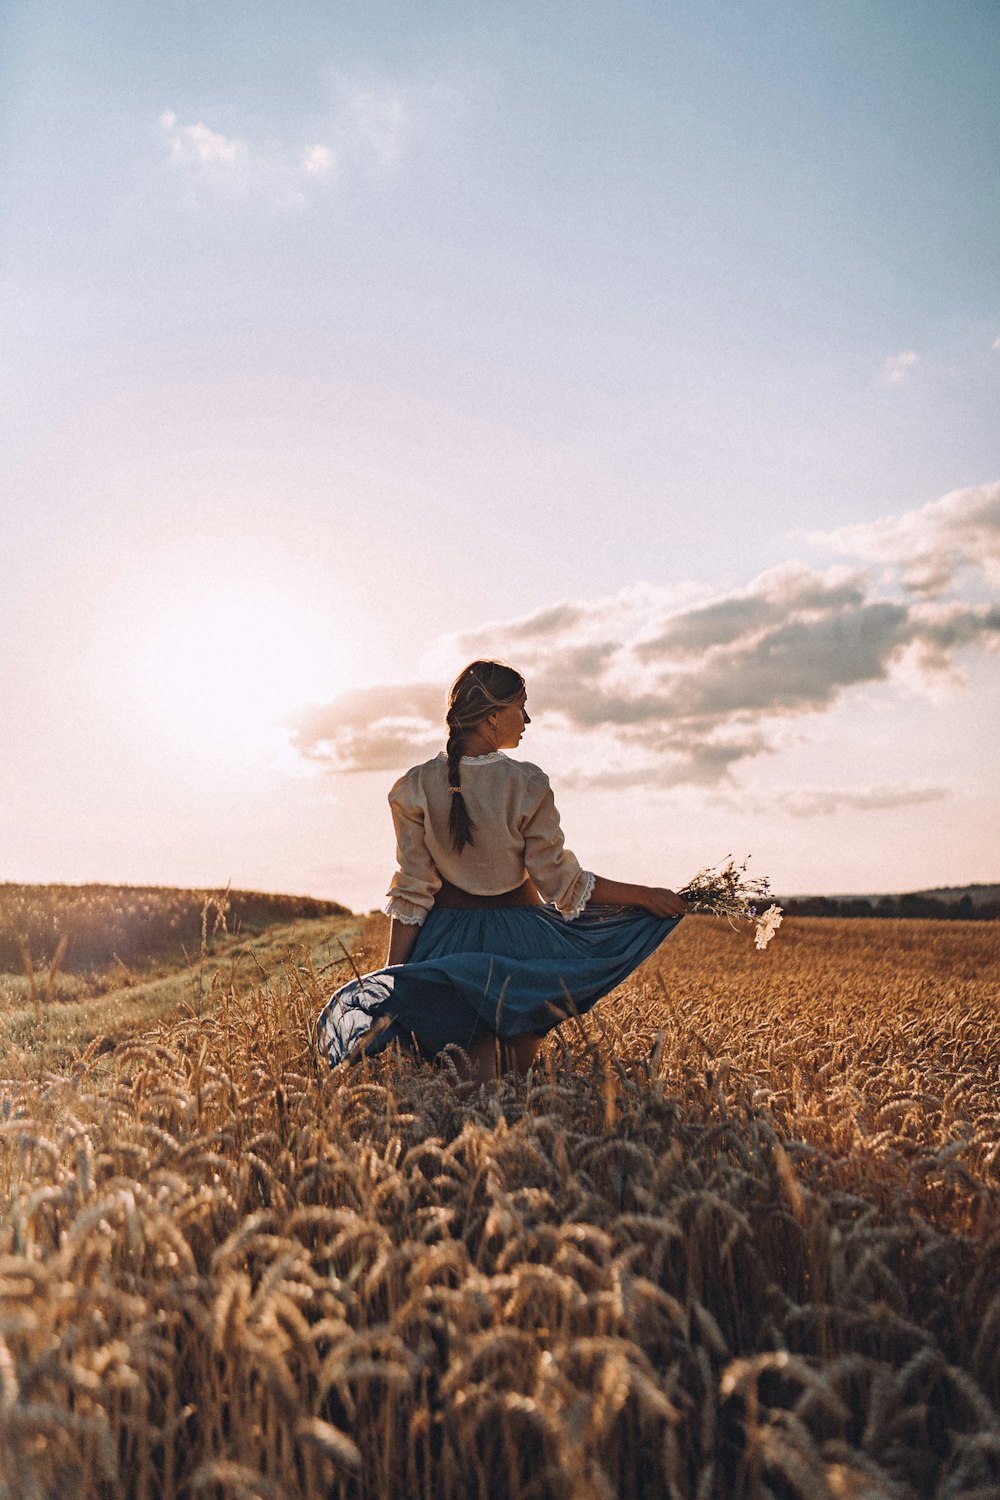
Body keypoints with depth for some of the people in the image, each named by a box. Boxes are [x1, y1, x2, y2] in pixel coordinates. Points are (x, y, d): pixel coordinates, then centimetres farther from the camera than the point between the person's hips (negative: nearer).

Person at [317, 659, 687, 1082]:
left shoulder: (417, 786, -9)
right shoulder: (527, 784, -16)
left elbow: (411, 895, -8)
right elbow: (561, 883, -11)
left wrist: (390, 978, -1)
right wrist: (644, 895, 0)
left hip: (447, 940, 2)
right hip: (519, 935, -2)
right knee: (518, 1063, 21)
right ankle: (500, 1045, -6)